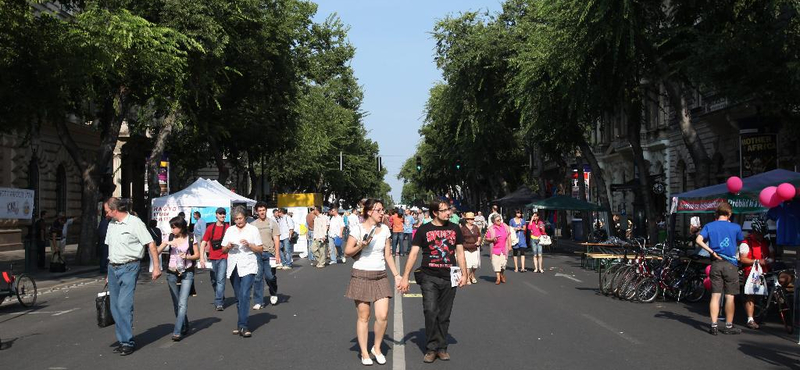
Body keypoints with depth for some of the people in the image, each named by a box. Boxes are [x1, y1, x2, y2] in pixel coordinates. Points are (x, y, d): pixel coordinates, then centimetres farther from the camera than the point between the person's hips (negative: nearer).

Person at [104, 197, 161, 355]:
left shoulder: (135, 222, -9)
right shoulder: (111, 224, 14)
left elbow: (151, 244, -11)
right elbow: (111, 247, 18)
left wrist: (156, 266, -17)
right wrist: (110, 272, 15)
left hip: (129, 268, -7)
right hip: (113, 268, 7)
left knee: (124, 305, -12)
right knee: (115, 307, 9)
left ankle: (128, 342, -3)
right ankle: (122, 340, 18)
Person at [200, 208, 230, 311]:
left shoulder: (228, 228, 0)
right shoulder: (210, 228, 6)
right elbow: (203, 244, 4)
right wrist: (202, 258, -4)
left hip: (223, 258, -3)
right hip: (212, 258, 3)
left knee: (220, 280, -12)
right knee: (213, 281, 13)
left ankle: (219, 303, -11)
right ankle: (221, 298, 34)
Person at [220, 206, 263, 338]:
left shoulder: (253, 230, 3)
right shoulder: (230, 230, 13)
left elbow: (260, 249, 2)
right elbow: (223, 249, 15)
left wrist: (249, 245, -14)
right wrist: (228, 246, -7)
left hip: (248, 267, -4)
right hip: (233, 267, 4)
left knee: (245, 295, -16)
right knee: (238, 297, 10)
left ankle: (242, 326, -19)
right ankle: (241, 325, 19)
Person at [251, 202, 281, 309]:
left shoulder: (272, 222, 6)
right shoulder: (252, 224, 11)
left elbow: (276, 239, 1)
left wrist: (277, 254, -6)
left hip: (269, 253, -2)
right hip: (256, 253, 2)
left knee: (270, 276, -3)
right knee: (257, 277, 0)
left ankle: (273, 294, 26)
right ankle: (258, 302, 6)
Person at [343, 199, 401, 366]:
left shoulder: (385, 229, 6)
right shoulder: (358, 228, -8)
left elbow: (388, 255, 12)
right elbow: (347, 252, -4)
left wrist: (396, 275, 8)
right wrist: (361, 246, -21)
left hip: (380, 276, 4)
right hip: (361, 276, -4)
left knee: (382, 316, -5)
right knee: (363, 317, 3)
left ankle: (377, 348, 18)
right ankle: (364, 352, 17)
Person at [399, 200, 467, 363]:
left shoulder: (455, 229, 9)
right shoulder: (423, 230, 0)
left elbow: (460, 253, 14)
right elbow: (413, 253, -1)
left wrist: (464, 274, 5)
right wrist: (405, 277, -6)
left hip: (449, 278, 3)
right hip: (429, 277, -2)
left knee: (444, 316, 8)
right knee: (430, 312, -12)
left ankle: (441, 347, 20)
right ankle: (431, 349, 1)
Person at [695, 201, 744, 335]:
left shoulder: (709, 226, 3)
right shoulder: (735, 227, -1)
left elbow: (699, 240, -10)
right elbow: (740, 242, 15)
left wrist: (711, 251, -6)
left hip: (716, 264, 2)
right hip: (731, 264, -2)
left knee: (715, 295, 4)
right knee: (730, 296, 5)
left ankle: (714, 326, 1)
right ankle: (728, 326, 12)